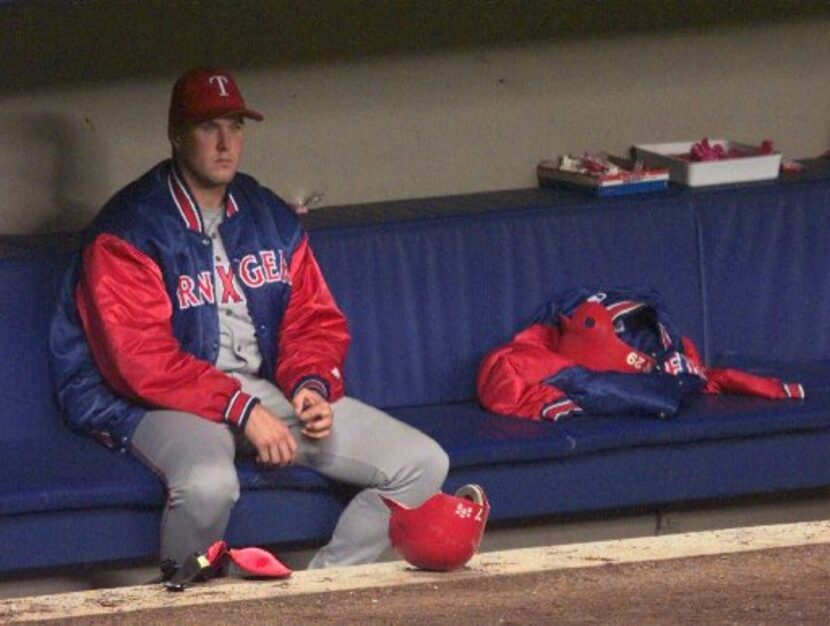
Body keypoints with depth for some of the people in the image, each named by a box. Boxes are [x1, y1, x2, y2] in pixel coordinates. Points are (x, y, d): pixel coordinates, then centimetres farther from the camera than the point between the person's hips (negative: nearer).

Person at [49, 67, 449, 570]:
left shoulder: (270, 218, 11)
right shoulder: (127, 232, -10)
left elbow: (316, 321, 14)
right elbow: (141, 360, -18)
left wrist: (312, 386, -8)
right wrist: (242, 410, -23)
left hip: (266, 392, 6)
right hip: (167, 401, -6)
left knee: (423, 463, -6)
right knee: (209, 483, -42)